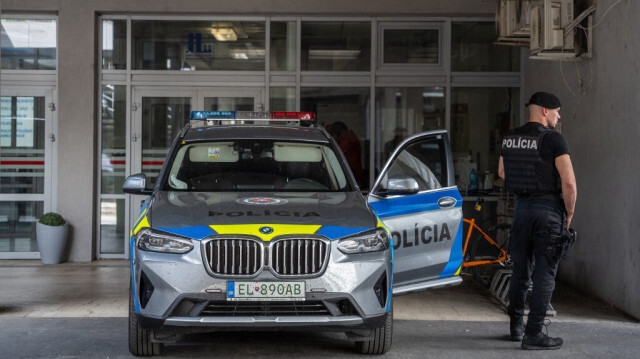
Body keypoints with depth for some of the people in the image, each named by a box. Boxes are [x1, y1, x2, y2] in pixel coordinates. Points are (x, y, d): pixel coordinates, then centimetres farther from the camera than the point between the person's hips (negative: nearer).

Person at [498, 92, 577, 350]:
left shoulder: (510, 138, 7)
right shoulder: (554, 139, -13)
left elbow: (502, 172, 22)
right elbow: (569, 182, -17)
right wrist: (569, 213, -5)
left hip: (522, 207, 6)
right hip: (549, 209, -6)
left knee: (521, 270, 17)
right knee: (544, 275, -1)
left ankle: (516, 326, 28)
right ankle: (533, 334, -1)